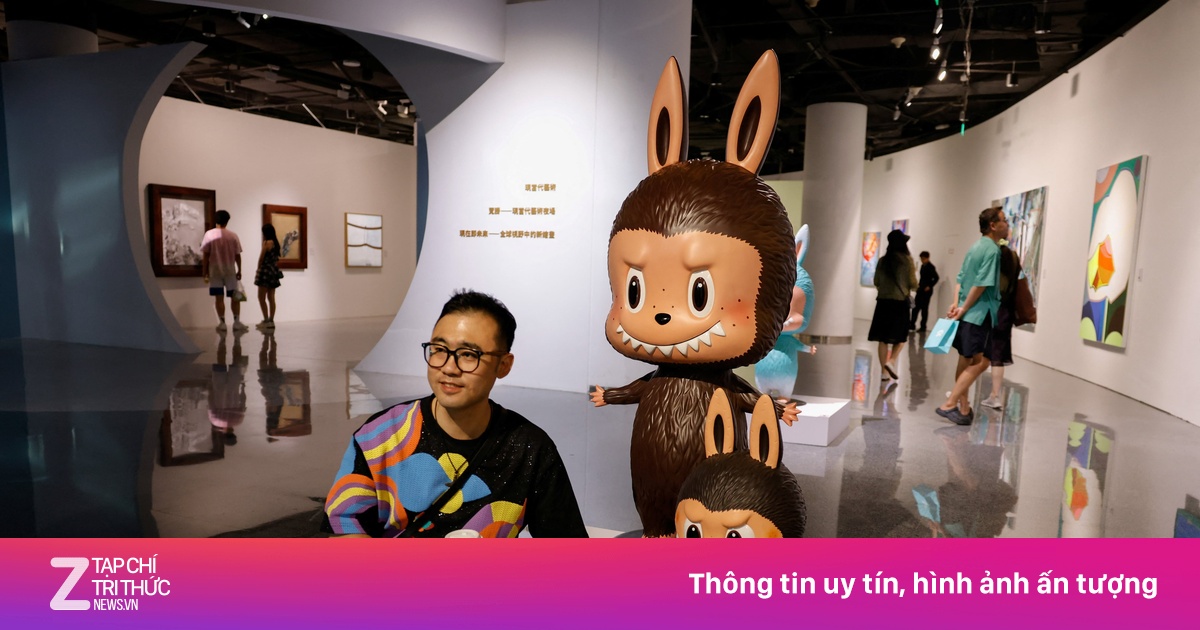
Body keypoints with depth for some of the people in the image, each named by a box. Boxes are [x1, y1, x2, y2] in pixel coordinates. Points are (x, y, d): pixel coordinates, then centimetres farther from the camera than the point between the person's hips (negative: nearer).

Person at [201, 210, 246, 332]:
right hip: (230, 271, 0)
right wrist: (239, 270, 9)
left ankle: (222, 323, 4)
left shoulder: (209, 234, -5)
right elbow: (237, 255, -1)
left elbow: (206, 256, -5)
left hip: (215, 271, 0)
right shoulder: (233, 235, -3)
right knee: (234, 297, 8)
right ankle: (237, 322, 4)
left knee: (219, 298, 3)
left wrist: (205, 273, 1)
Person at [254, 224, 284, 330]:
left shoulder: (267, 243, -13)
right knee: (271, 298, 10)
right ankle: (271, 321, 11)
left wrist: (258, 269, 4)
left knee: (261, 297, -2)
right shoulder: (276, 243, 11)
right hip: (274, 272, 8)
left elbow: (261, 258, -9)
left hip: (266, 271, -8)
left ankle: (266, 320, -4)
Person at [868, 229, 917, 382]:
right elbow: (913, 285, -3)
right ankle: (890, 361, -10)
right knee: (900, 337, 11)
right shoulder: (907, 260, -6)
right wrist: (913, 273, 16)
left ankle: (884, 371, 6)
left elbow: (876, 282, 8)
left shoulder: (883, 260, 2)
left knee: (883, 337, 5)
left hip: (883, 301, 3)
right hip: (900, 302, -3)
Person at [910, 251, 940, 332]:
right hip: (920, 289, 7)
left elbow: (936, 278, -14)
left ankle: (923, 327, 6)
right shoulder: (922, 266, 12)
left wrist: (929, 286, -16)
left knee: (924, 308, -1)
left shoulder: (931, 267, -10)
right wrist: (919, 284, 8)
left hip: (926, 290, -7)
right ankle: (912, 324, 12)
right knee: (915, 307, 6)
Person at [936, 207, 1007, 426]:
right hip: (979, 314, -9)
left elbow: (961, 278, 13)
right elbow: (981, 284, -18)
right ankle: (949, 404, -10)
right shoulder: (992, 250, -12)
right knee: (979, 362, -6)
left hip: (966, 313, 9)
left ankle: (963, 407, 18)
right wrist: (963, 308, -12)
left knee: (966, 361, 12)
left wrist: (956, 304, 5)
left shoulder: (975, 247, 15)